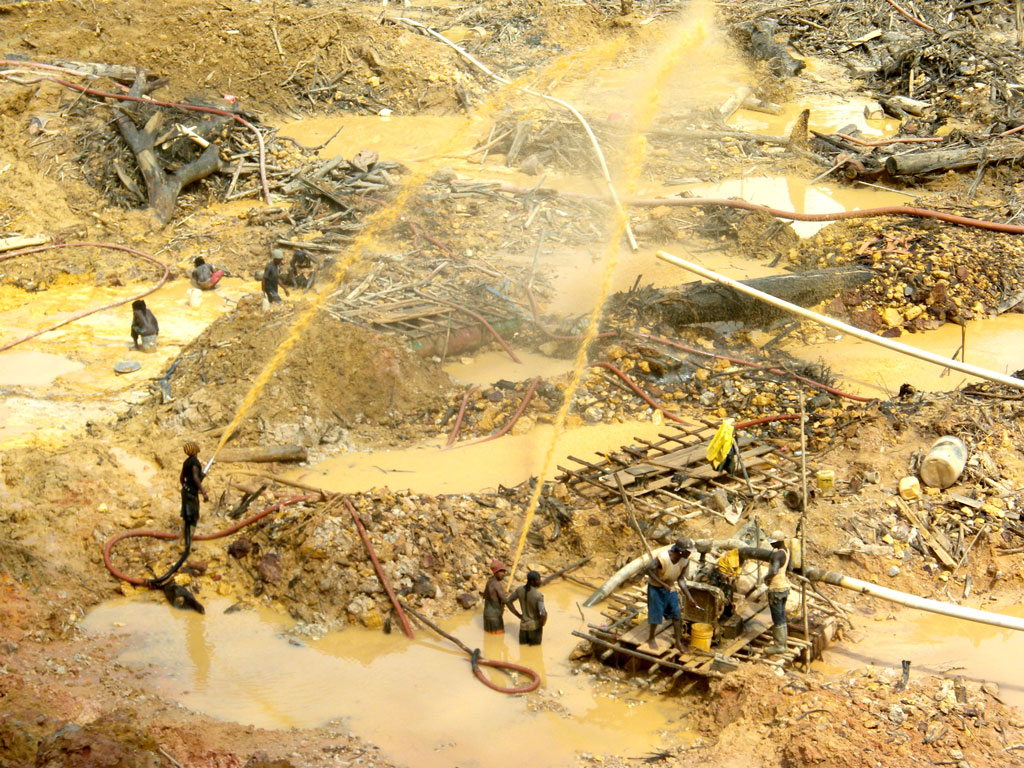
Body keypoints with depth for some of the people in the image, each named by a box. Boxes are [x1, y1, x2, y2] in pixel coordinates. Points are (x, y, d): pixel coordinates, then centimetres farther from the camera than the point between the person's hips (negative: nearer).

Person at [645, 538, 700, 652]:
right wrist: (663, 584, -28)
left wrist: (689, 597, -5)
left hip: (670, 587, 6)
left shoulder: (685, 561, -13)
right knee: (656, 613, 3)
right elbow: (649, 570, -24)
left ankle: (678, 641, 19)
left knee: (676, 613, 7)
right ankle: (651, 639, 26)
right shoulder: (663, 558, -33)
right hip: (656, 587, -6)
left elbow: (681, 579, -3)